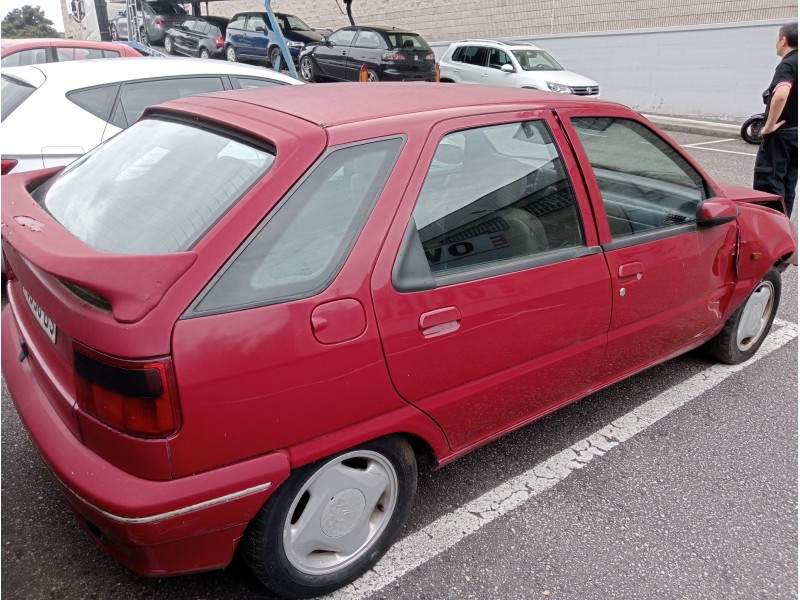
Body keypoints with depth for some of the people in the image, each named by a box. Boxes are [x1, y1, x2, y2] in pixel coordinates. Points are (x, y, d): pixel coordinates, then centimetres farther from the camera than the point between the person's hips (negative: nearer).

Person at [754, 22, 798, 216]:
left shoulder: (787, 65, -15)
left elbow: (781, 95, -34)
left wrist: (770, 125, -24)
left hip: (781, 134, -9)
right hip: (794, 133, 9)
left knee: (767, 183, -7)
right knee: (787, 184, 13)